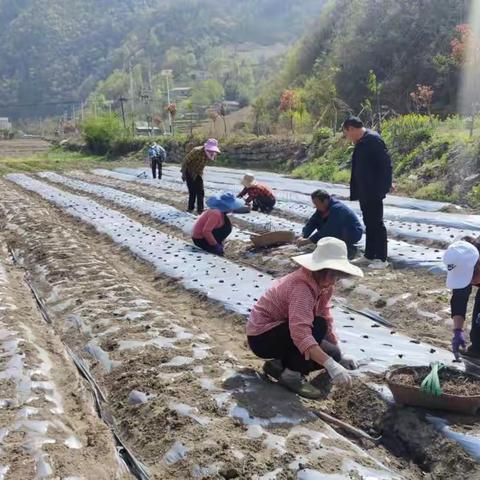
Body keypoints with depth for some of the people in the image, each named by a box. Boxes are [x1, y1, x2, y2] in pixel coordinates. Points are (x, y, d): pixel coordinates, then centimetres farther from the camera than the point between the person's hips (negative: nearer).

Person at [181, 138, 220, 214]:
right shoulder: (197, 151, -30)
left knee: (200, 192, 1)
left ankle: (200, 209, 8)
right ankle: (191, 208, 7)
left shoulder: (213, 154, -13)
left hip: (199, 173, 6)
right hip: (190, 172, -5)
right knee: (192, 191, -6)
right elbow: (186, 161, -22)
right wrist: (183, 173, -18)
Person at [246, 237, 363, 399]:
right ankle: (291, 373, -15)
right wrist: (331, 365, -48)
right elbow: (300, 333, -43)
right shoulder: (301, 287, -31)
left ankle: (281, 364, 4)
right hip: (262, 337, -9)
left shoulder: (322, 284, -4)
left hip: (282, 331, 9)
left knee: (332, 354, -5)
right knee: (317, 327, -28)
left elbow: (326, 320, 3)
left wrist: (338, 357, 0)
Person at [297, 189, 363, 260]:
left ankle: (350, 249, -9)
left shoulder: (336, 209, -30)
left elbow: (327, 230, -32)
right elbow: (313, 221, -7)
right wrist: (303, 237, -20)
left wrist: (308, 240, -30)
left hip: (354, 234, -9)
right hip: (340, 231, 9)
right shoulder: (323, 207, -5)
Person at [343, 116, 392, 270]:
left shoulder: (373, 139, -15)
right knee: (369, 223, 15)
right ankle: (369, 255, 24)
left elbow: (386, 162, -18)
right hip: (364, 192, 10)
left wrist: (384, 186, -17)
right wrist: (356, 190, 14)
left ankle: (381, 259, 4)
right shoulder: (361, 142, 13)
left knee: (376, 223, -3)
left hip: (373, 192, -9)